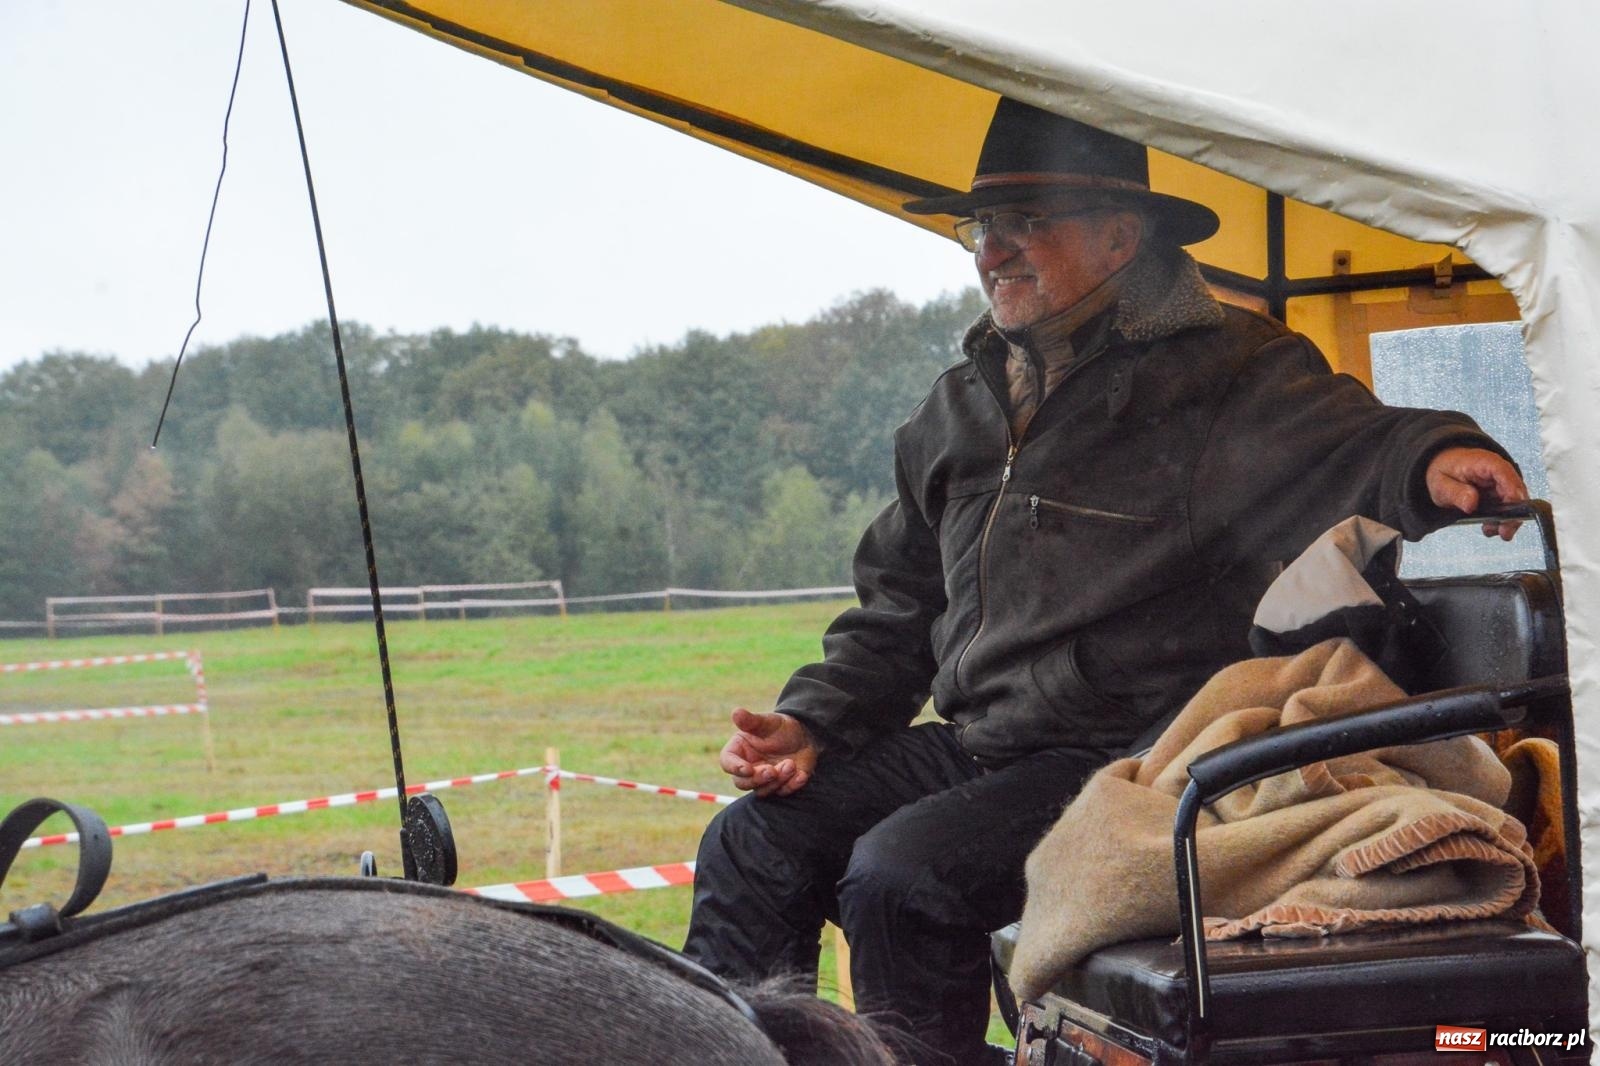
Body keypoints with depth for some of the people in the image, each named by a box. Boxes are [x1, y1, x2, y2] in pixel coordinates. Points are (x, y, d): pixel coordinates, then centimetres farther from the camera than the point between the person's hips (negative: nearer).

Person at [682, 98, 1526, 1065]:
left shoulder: (1225, 375, -7)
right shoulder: (960, 410, 16)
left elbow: (1349, 446, -24)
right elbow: (897, 606, 23)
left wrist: (1433, 460, -48)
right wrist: (812, 722, 10)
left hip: (1131, 761, -8)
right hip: (974, 745, 8)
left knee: (900, 874, -26)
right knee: (753, 846, -1)